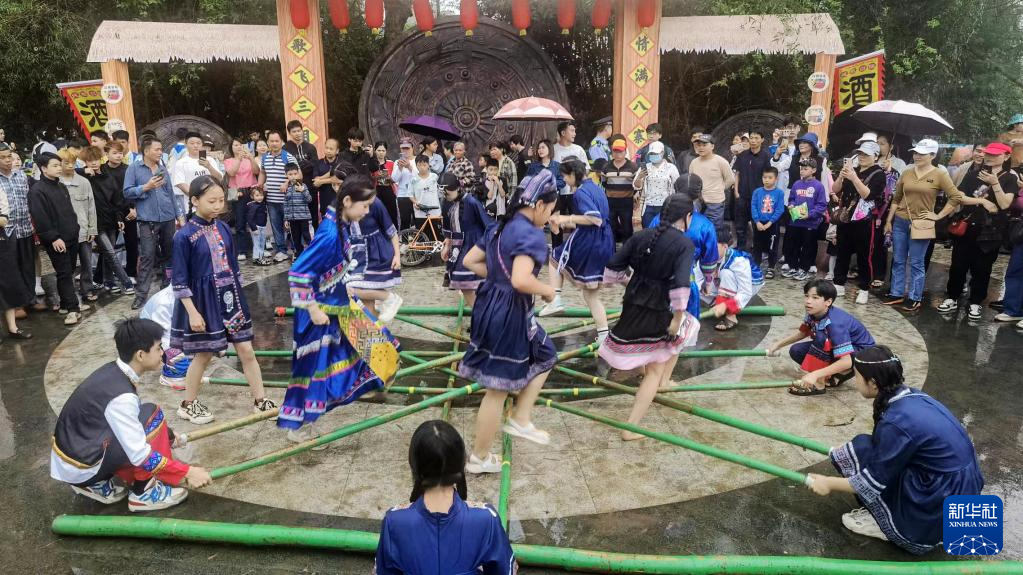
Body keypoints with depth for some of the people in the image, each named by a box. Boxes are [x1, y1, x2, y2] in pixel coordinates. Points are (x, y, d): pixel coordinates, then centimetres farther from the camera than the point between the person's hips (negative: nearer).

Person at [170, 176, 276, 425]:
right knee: (204, 355, 8)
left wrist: (238, 298, 14)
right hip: (203, 301, -5)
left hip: (230, 297, 5)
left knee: (246, 350, 7)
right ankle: (188, 404, 29)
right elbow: (180, 280, -12)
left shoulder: (223, 228, 3)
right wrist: (192, 312, -15)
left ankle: (260, 400, 19)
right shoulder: (184, 235, -14)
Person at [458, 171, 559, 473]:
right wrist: (547, 290, -15)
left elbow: (469, 261, 13)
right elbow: (521, 280, -34)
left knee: (545, 357, 25)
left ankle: (520, 419, 24)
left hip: (492, 306, 10)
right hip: (510, 314, -10)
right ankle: (479, 458, 20)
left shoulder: (501, 227, 8)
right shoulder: (531, 235, -20)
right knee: (499, 389, 5)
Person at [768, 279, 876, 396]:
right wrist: (778, 344, 5)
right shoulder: (813, 312, -12)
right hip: (845, 345, 8)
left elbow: (846, 362, -39)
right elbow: (803, 332, 12)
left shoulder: (834, 323, -34)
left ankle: (818, 383, -21)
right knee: (796, 351, -5)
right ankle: (839, 374, 1)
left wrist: (815, 375, -45)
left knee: (820, 337, -34)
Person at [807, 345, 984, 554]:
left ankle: (888, 524, 5)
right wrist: (846, 451, 27)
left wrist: (830, 484, -1)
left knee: (861, 451, -9)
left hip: (942, 508, -8)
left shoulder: (896, 421, -23)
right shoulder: (913, 396, 1)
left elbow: (874, 482, -15)